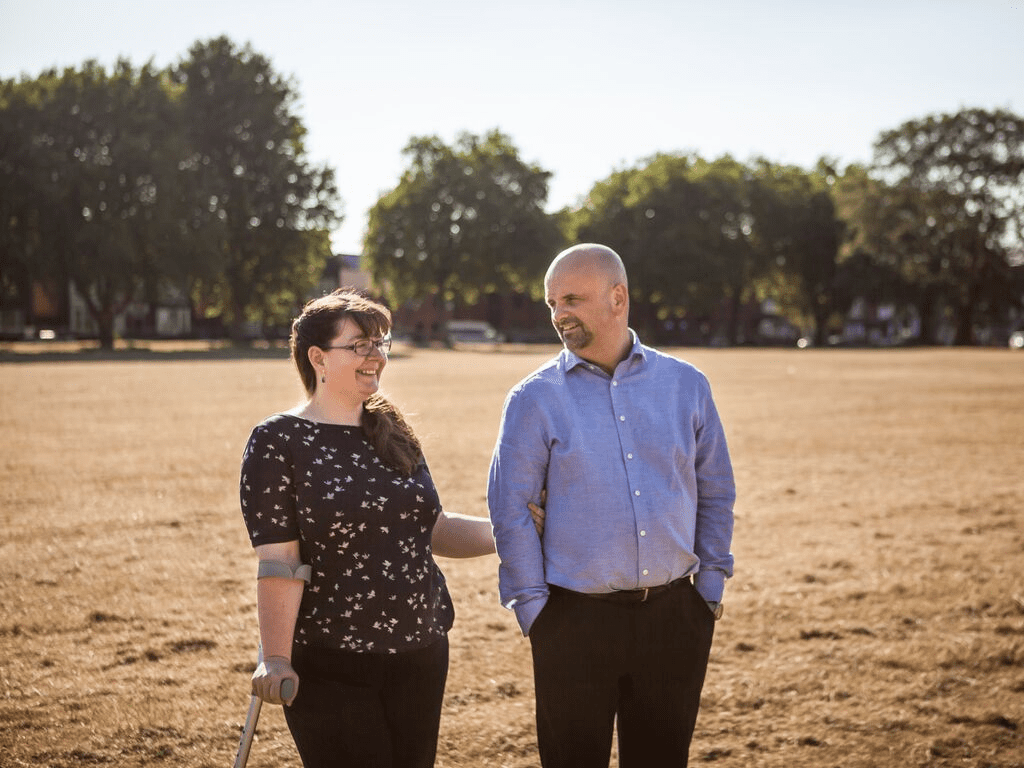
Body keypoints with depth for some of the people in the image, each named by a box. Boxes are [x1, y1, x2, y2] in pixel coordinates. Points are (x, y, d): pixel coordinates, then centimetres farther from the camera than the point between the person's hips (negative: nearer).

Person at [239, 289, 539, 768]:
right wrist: (276, 662, -17)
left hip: (421, 653, 6)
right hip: (332, 669, -6)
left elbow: (434, 529, 15)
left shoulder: (392, 434, 10)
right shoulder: (279, 442, -8)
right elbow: (279, 564, -13)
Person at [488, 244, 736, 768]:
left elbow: (715, 492, 11)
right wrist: (533, 608, -5)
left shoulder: (685, 384, 4)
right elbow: (510, 511, -2)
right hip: (575, 621, -2)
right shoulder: (534, 399, -3)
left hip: (674, 616, 2)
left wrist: (711, 585, 8)